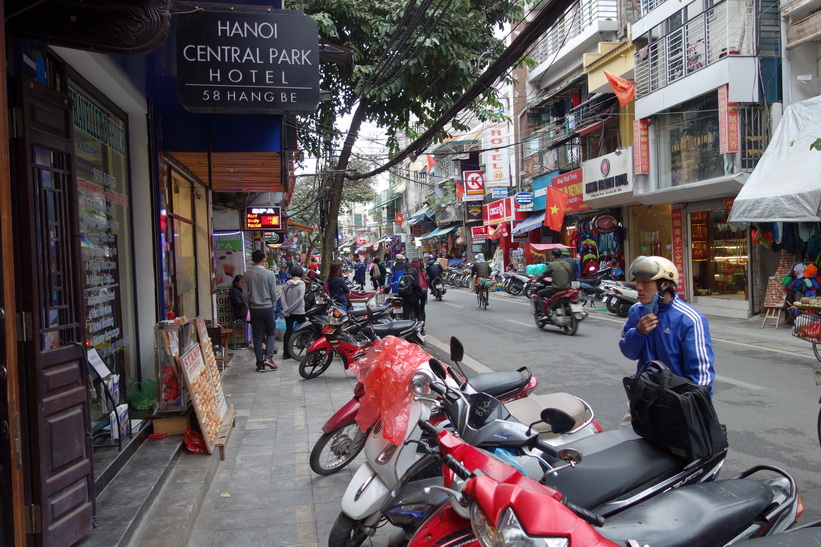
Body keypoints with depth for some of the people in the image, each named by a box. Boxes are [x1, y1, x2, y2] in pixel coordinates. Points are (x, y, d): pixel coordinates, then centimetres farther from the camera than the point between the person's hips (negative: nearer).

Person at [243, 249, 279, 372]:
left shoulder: (247, 274, -3)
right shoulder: (270, 274, -9)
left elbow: (245, 294, -2)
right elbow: (273, 293, -6)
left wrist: (250, 306, 14)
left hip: (254, 310, 2)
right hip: (267, 308, -2)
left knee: (257, 337, 7)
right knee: (271, 333, 13)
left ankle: (260, 364, 8)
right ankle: (268, 357, -5)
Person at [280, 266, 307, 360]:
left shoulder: (287, 284, 4)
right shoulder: (301, 284, -7)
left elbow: (282, 297, -4)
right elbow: (300, 298, -16)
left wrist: (286, 309, -10)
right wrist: (289, 309, -15)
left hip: (288, 313, 4)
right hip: (299, 312, -4)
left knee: (288, 331, 9)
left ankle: (286, 353, 10)